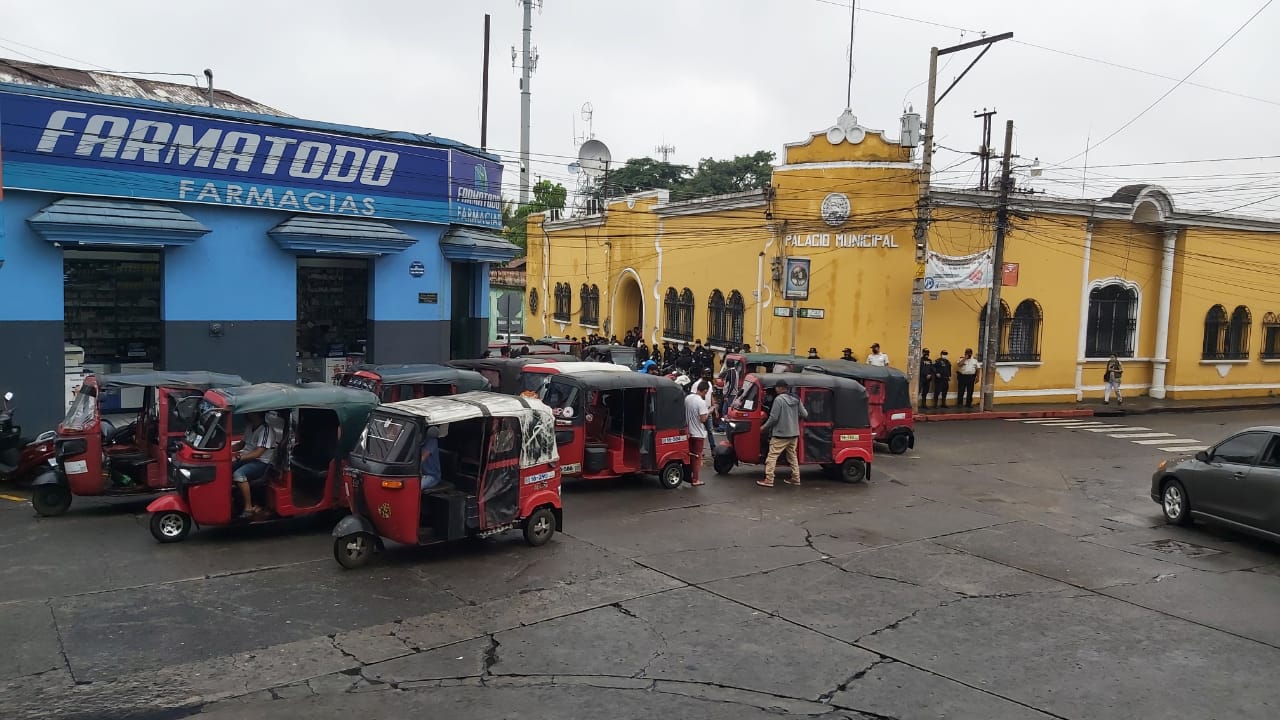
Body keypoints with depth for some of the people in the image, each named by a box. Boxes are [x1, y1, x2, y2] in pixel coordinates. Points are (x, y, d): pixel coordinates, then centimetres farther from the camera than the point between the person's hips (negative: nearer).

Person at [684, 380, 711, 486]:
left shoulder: (687, 398, 0)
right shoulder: (701, 402, -22)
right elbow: (703, 419, -24)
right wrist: (708, 412, -6)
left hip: (689, 432, 6)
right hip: (698, 434, -6)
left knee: (690, 455, 18)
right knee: (697, 456, 3)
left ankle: (689, 476, 26)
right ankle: (695, 480, 7)